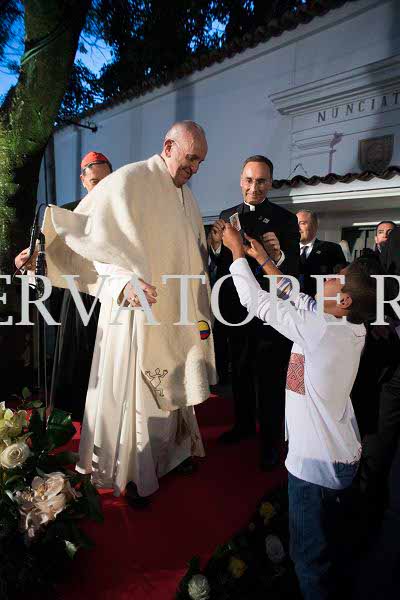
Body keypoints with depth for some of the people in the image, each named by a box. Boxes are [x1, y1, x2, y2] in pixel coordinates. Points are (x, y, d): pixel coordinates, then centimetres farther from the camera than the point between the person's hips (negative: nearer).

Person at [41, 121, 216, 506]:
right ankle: (133, 472, 26)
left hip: (177, 313, 8)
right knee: (134, 391, 4)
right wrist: (124, 282, -31)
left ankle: (173, 449, 41)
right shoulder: (128, 182, -12)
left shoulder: (186, 196, 13)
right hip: (138, 312, -7)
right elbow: (85, 241, -17)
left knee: (174, 384, 19)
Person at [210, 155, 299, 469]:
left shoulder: (285, 219, -8)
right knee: (240, 370, 20)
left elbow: (294, 270, -13)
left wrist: (278, 255, -34)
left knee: (270, 377, 7)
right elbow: (221, 265, 3)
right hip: (236, 308, 5)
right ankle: (244, 423, 42)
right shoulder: (227, 216, 5)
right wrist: (218, 245, -17)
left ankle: (271, 441, 27)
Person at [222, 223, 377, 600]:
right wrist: (264, 260, 11)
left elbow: (259, 302, -17)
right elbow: (298, 299, 7)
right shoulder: (352, 328, -3)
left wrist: (237, 252, -5)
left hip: (315, 462, -8)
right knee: (334, 541, 29)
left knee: (311, 554, 13)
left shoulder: (320, 328, -25)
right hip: (344, 456, 9)